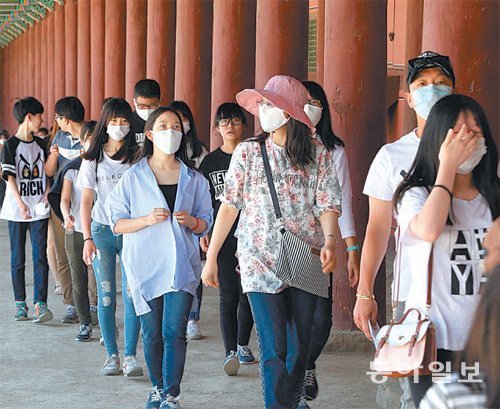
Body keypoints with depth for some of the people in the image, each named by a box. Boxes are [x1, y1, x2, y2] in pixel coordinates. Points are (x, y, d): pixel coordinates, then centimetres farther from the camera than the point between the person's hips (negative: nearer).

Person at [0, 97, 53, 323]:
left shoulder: (40, 144, 11)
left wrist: (46, 196, 0)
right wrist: (21, 204, -21)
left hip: (39, 210, 3)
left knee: (40, 256, -6)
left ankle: (40, 304, -10)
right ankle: (20, 303, 14)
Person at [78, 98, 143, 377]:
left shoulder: (137, 157, 3)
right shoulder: (93, 160, 6)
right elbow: (86, 201, 5)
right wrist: (87, 238, -4)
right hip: (102, 231, 1)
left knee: (132, 295, -7)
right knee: (106, 296, 2)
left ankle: (131, 355, -3)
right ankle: (112, 355, 9)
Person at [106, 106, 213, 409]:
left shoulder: (194, 179, 8)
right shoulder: (133, 177, 3)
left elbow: (206, 223, 13)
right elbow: (117, 223, 1)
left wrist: (191, 221, -10)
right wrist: (148, 219, -16)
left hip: (181, 265, 0)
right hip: (145, 264, 0)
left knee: (174, 332, -10)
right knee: (152, 333, 6)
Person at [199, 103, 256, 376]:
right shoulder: (210, 161, 8)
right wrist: (203, 232, 2)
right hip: (222, 233, 0)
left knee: (248, 293, 6)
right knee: (228, 295, -5)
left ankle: (242, 344, 25)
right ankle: (230, 353, -6)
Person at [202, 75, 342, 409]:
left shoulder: (318, 154, 4)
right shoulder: (248, 152, 4)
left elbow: (328, 204, -2)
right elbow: (230, 206, 4)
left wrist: (330, 241, -22)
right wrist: (211, 258, 1)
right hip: (261, 263, -1)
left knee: (300, 345, 9)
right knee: (274, 349, -8)